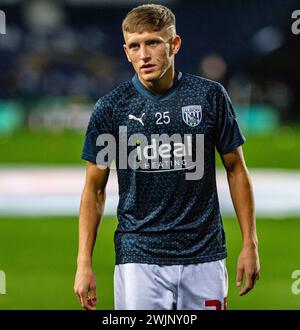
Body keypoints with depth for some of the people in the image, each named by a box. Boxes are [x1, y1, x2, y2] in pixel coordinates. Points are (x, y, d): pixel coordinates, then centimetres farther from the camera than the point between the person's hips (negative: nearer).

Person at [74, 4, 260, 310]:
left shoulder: (210, 96, 0)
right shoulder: (111, 108, -1)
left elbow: (235, 169, 8)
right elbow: (94, 188, 5)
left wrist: (249, 243, 4)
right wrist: (84, 262, -1)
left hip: (203, 257, 1)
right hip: (138, 258, -1)